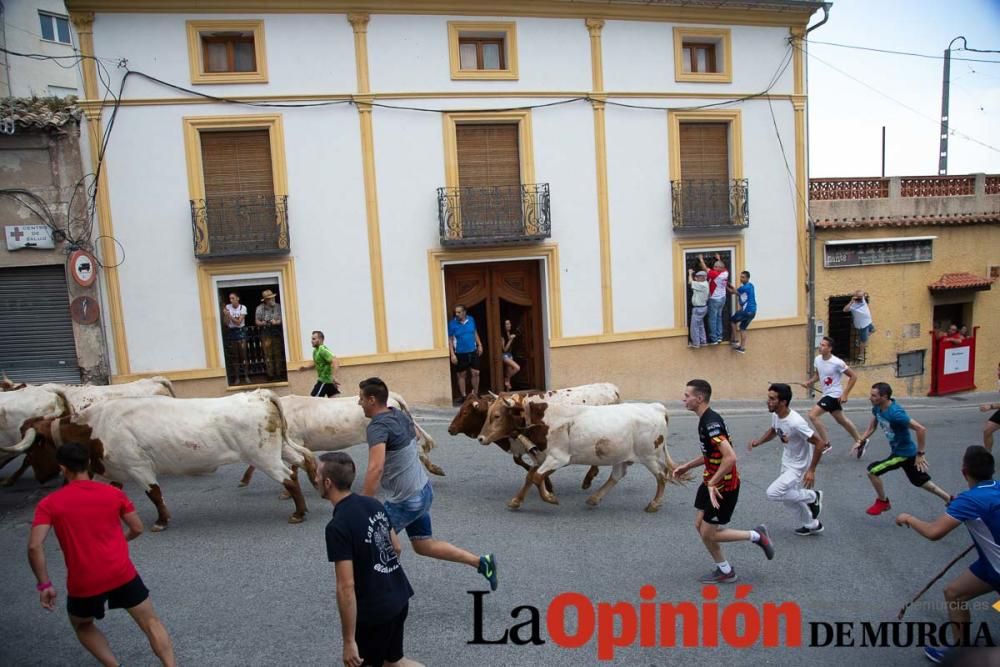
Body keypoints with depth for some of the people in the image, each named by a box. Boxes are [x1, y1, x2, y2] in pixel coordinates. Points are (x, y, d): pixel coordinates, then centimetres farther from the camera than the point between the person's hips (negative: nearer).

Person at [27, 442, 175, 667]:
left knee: (82, 626, 29)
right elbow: (137, 528, 6)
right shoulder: (113, 492, 1)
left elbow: (34, 546, -14)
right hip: (122, 573, 1)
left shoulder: (49, 503, -4)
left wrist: (44, 584, -5)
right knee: (151, 622, 10)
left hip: (83, 583, 0)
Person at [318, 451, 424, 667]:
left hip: (375, 608, -8)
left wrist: (349, 641, -17)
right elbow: (397, 548, 11)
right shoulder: (372, 504, 0)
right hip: (399, 597, 8)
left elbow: (346, 587, -23)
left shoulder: (338, 526, -23)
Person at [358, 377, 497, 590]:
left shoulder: (378, 427, -22)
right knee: (424, 545, 19)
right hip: (423, 491, 9)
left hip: (405, 501, -9)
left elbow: (375, 469, -34)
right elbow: (415, 435, 25)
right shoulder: (400, 415, 4)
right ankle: (481, 562, 18)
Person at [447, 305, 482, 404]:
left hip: (473, 351, 3)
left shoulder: (471, 320, -1)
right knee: (461, 375, 7)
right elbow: (450, 340, -8)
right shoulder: (452, 323, -11)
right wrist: (452, 354, -12)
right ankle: (463, 396, 19)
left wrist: (479, 345, 9)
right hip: (460, 353, -2)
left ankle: (476, 394, 19)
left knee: (475, 373, 3)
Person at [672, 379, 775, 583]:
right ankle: (724, 571, 27)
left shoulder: (711, 422, -26)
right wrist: (687, 466, 18)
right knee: (700, 525, 14)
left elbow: (730, 457, -33)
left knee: (708, 534, 0)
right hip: (711, 482, 10)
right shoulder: (706, 419, 6)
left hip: (724, 486, -10)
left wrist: (713, 484, -25)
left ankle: (757, 536, 15)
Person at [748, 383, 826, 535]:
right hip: (787, 464, 8)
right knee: (788, 497, 20)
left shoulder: (795, 423, -34)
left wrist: (811, 470, -25)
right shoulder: (775, 415, -9)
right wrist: (758, 442, -5)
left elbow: (819, 443, -27)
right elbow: (772, 431, 13)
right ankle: (813, 525, 43)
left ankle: (813, 496, 5)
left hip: (799, 468, -8)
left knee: (772, 493, -16)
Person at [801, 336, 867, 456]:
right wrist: (809, 382, -3)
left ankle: (826, 444, -6)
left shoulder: (837, 362, -21)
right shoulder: (817, 359, -1)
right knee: (842, 420, 21)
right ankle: (860, 441, 39)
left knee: (813, 415, -17)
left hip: (834, 395, -8)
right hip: (827, 394, 8)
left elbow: (853, 376, -13)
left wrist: (845, 394, -17)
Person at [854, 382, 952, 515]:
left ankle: (882, 502, 14)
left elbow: (921, 429, -33)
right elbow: (872, 427, 11)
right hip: (898, 450, 9)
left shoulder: (895, 413, -33)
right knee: (921, 481, 24)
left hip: (904, 453, -9)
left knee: (872, 471, -9)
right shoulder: (877, 408, -7)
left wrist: (920, 454, -27)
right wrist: (860, 441, 2)